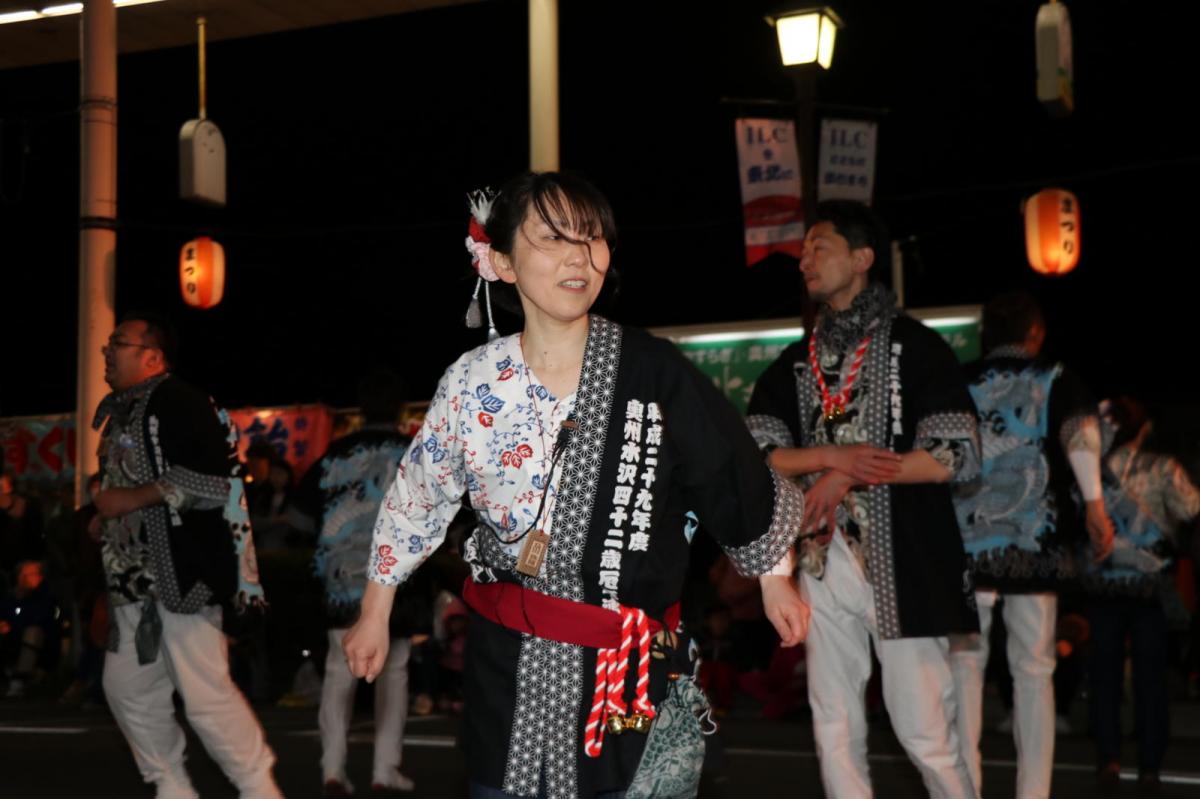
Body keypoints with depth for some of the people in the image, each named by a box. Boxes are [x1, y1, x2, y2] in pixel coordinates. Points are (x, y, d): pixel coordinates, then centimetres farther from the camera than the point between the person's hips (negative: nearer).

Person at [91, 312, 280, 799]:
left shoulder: (177, 402, -13)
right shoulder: (119, 411, 17)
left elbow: (212, 479, -24)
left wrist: (131, 499, -20)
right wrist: (105, 511, 15)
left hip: (183, 573, -10)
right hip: (135, 577, 10)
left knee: (205, 694, -10)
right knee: (128, 687, 11)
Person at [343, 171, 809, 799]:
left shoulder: (654, 371, -8)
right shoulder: (471, 384, -2)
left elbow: (737, 479, 3)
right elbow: (416, 501, 10)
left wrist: (773, 578, 12)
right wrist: (375, 616, 15)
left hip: (631, 674, -1)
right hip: (506, 671, 1)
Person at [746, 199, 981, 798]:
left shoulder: (914, 346, -1)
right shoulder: (795, 361, 13)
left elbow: (956, 456, -11)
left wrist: (846, 474, -11)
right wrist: (835, 455, -12)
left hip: (902, 562, -5)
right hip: (823, 561, 5)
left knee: (925, 733, -5)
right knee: (835, 731, 8)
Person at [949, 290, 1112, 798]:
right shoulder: (1053, 379, 5)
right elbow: (1080, 427, -14)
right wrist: (1094, 503, -16)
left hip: (965, 544, 1)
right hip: (1034, 545, -1)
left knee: (964, 664, 8)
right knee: (1033, 671, 7)